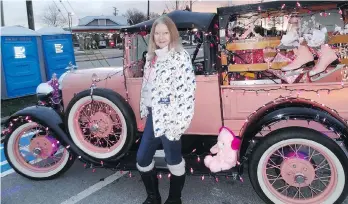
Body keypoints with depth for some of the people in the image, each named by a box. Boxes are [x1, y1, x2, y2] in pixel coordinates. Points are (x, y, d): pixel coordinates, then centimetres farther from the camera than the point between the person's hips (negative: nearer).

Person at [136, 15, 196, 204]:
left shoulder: (181, 57, -12)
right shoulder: (151, 56, 11)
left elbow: (187, 90, -19)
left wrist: (181, 121, -22)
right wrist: (144, 109, 18)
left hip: (169, 117, -7)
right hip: (153, 116, 8)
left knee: (173, 160, 9)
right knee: (142, 158, 13)